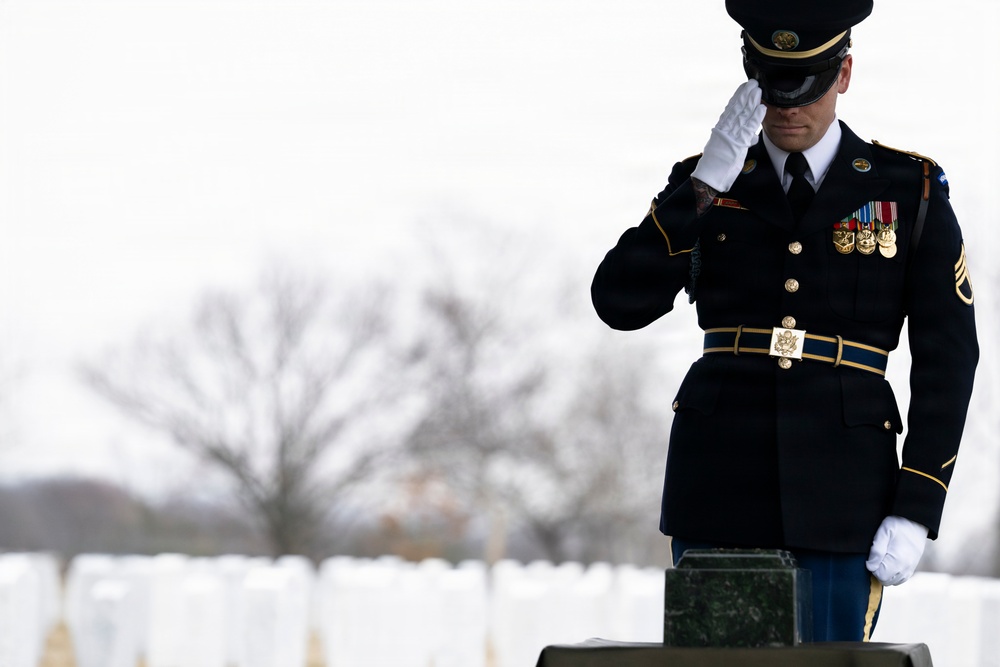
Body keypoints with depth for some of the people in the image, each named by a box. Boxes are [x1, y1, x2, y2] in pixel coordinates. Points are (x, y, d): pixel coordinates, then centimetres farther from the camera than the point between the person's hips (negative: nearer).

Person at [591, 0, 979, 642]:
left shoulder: (911, 191, 3)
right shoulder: (707, 185, 7)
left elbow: (947, 356, 1)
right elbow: (620, 303, -7)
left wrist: (917, 511, -7)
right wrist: (708, 180, -16)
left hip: (840, 486, -1)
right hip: (722, 484, 1)